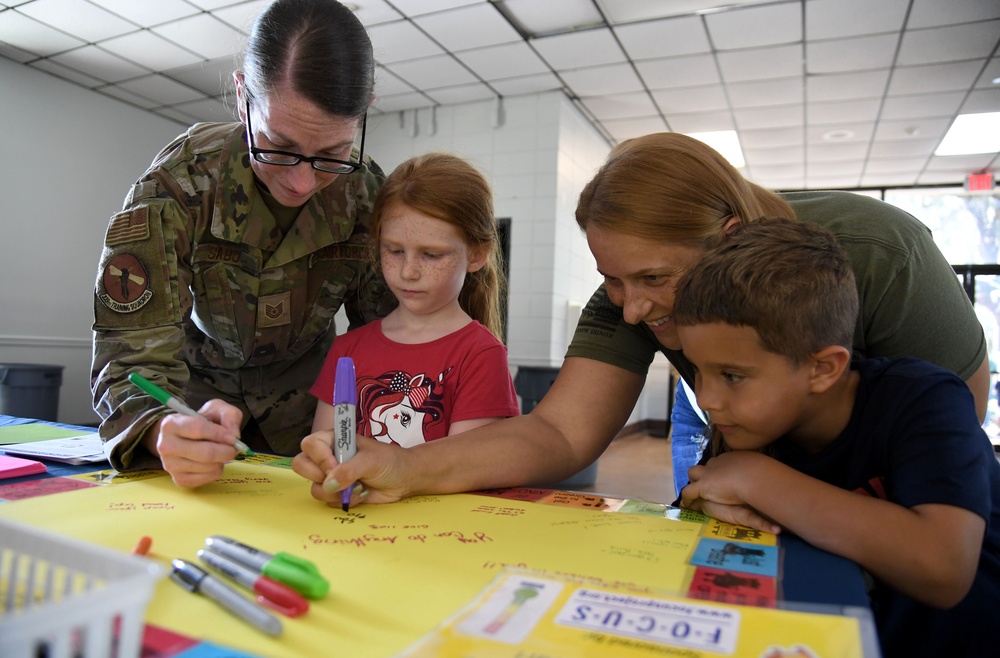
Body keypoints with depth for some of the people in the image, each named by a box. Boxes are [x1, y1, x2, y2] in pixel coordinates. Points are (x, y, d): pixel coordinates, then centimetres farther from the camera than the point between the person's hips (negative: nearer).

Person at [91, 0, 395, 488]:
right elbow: (133, 354, -25)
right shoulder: (178, 183, -24)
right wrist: (165, 432, -46)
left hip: (304, 401, 0)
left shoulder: (366, 194, -18)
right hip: (202, 393, 1)